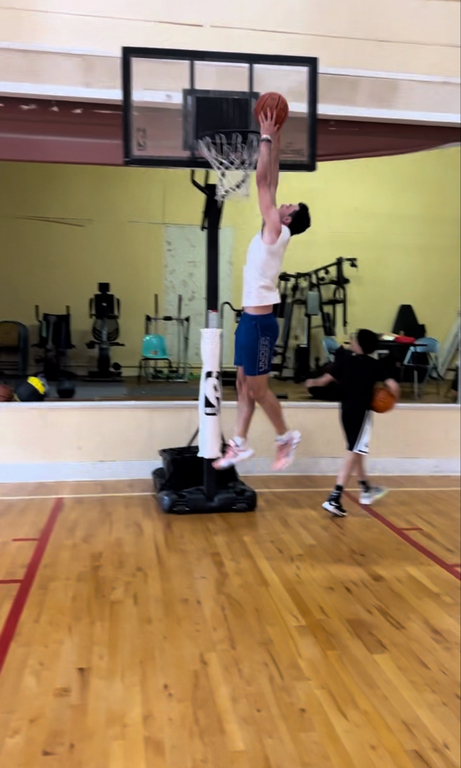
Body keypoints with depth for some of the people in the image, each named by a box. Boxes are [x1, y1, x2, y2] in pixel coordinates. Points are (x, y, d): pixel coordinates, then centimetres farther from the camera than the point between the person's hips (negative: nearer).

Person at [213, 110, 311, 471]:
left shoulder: (278, 231, -11)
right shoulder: (272, 232, 11)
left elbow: (262, 180, -13)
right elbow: (271, 182, 15)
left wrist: (267, 137, -8)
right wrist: (275, 140, 14)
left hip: (260, 321, -9)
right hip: (251, 318, 9)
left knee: (258, 389, 0)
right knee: (244, 385, 11)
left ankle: (286, 437, 16)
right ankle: (240, 444, 19)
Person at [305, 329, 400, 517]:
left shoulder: (344, 359, 0)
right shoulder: (376, 365, -4)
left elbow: (326, 379, 0)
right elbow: (393, 386, -15)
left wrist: (313, 382, 20)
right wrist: (394, 398, 7)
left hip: (346, 410, 5)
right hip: (361, 412, -5)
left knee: (355, 451, 21)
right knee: (353, 454, -7)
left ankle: (366, 489, 39)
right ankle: (334, 499, -17)